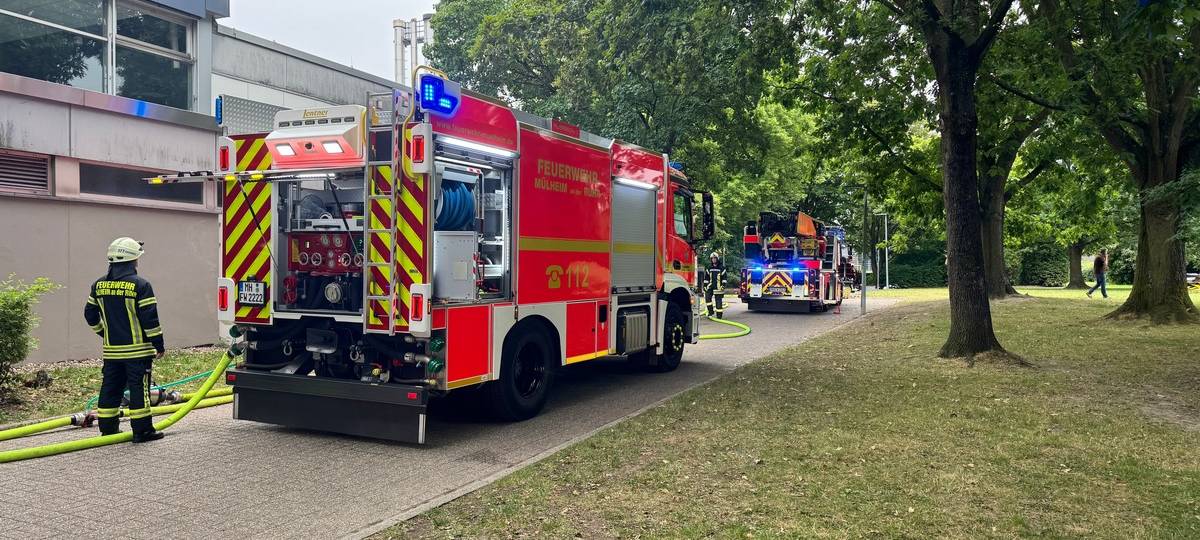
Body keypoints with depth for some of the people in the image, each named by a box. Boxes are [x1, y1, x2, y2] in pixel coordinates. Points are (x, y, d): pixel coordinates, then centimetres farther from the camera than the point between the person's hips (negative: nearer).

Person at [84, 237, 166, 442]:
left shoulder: (99, 285, 7)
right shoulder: (140, 285, -13)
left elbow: (90, 314, 15)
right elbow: (150, 318, -14)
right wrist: (158, 344, -7)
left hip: (111, 349, 6)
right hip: (137, 349, -6)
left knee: (110, 387, 13)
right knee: (138, 388, -1)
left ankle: (108, 428, 20)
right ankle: (141, 430, 2)